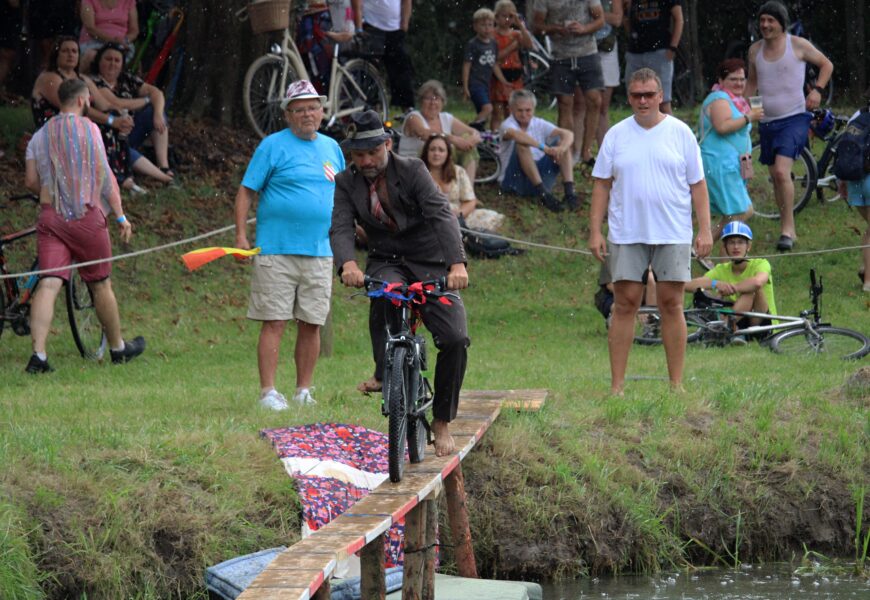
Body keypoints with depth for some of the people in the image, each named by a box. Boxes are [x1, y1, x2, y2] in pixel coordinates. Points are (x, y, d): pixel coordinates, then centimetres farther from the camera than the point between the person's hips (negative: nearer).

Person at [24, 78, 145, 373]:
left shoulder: (40, 136, 11)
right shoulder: (89, 129, -3)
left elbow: (31, 181, 9)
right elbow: (105, 177, -6)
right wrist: (121, 216, -2)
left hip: (49, 216, 3)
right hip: (86, 215, -3)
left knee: (48, 284, -5)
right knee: (100, 283, 11)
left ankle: (38, 354, -19)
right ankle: (118, 348, 26)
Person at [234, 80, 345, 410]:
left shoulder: (331, 147, 14)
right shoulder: (273, 146, -1)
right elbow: (246, 192, -1)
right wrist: (241, 235, -10)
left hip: (319, 253, 5)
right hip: (277, 252, -4)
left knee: (311, 324, 5)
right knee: (274, 322, -6)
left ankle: (304, 391, 14)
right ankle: (268, 392, -5)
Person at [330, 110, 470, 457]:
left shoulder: (412, 171, -10)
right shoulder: (346, 184, -1)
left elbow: (442, 215, -22)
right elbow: (340, 228, -15)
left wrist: (457, 264, -38)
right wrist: (348, 265, -38)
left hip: (430, 263, -1)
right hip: (387, 262, 1)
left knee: (455, 338, -17)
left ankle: (442, 421, -1)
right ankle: (383, 373, -24)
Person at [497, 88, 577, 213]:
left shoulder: (539, 124, 6)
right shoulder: (507, 125, -8)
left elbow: (568, 134, -7)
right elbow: (515, 134, -34)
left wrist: (562, 148, -31)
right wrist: (543, 147, -42)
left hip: (539, 175, 5)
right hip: (515, 181, -5)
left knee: (562, 141, -6)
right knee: (522, 143, -28)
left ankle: (569, 192, -23)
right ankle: (543, 194, -39)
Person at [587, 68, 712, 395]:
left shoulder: (680, 133, 5)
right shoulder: (617, 135, 7)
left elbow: (697, 185, 5)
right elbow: (602, 184, 8)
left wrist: (705, 230, -1)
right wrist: (595, 231, 2)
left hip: (673, 234, -1)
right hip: (626, 235, 1)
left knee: (671, 305, 1)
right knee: (625, 304, -1)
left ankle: (676, 383, 6)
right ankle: (617, 384, 1)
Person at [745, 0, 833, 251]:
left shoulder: (798, 45, -4)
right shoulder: (755, 50, 9)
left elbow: (826, 64, 8)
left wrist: (817, 90, -7)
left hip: (794, 118, -6)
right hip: (767, 121, 6)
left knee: (782, 171, -21)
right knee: (776, 177, 9)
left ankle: (787, 228, -14)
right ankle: (789, 230, 21)